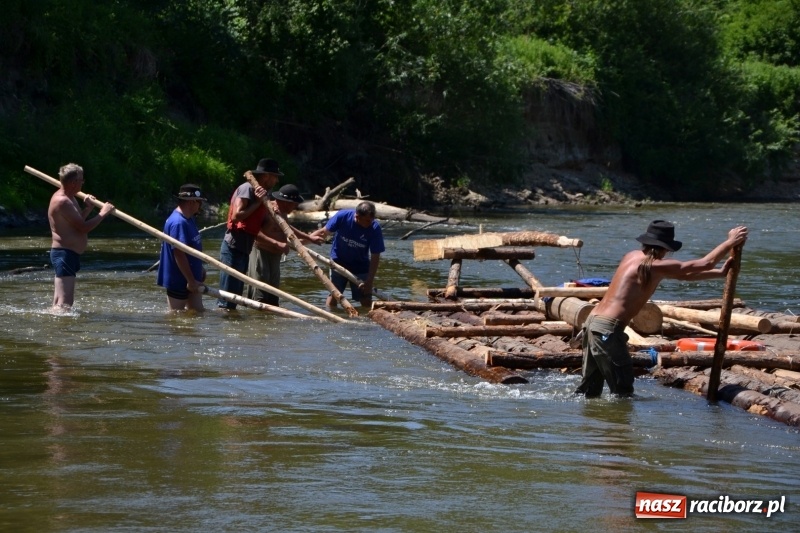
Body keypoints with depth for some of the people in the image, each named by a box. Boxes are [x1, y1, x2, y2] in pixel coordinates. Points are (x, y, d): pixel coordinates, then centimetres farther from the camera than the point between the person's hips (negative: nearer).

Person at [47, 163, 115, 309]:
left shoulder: (69, 198, 15)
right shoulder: (62, 201, -19)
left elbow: (77, 224, 24)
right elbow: (83, 227, -21)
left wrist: (87, 209, 12)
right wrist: (103, 213, -9)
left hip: (69, 254, 11)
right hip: (65, 254, -11)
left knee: (60, 304, 14)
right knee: (64, 304, -18)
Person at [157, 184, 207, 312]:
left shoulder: (188, 219, 11)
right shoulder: (178, 223, -23)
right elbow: (179, 253, -26)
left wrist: (200, 268, 23)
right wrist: (191, 280, -24)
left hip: (191, 278, 10)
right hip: (178, 280, -10)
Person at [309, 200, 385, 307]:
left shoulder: (374, 228, -25)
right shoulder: (342, 216, -24)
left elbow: (375, 257, -19)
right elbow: (323, 232, -9)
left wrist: (369, 281, -22)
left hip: (360, 266, 0)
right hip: (339, 261, 0)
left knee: (366, 299, -3)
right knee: (333, 295, -4)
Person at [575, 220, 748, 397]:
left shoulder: (633, 256, 16)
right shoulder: (656, 265, -10)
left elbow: (682, 274, 23)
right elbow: (705, 263, -5)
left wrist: (721, 272, 22)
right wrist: (730, 242, 8)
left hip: (592, 322, 9)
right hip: (608, 329, -9)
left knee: (589, 389, 16)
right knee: (623, 391, -3)